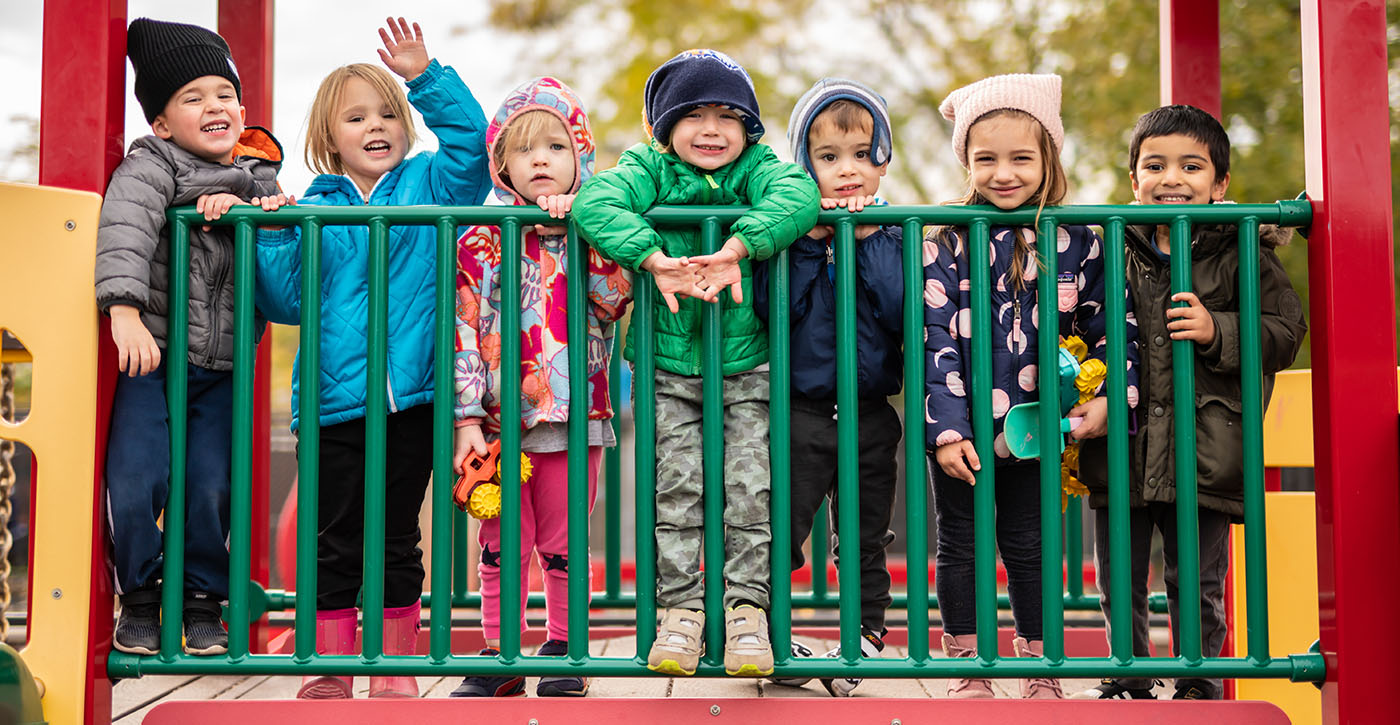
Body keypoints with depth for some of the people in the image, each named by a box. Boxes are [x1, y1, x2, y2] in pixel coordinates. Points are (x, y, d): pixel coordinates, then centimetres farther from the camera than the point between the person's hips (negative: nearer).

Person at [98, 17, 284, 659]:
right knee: (136, 482, -8)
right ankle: (139, 599, 13)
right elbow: (124, 228, -23)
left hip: (222, 367, 3)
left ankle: (202, 601, 18)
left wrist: (239, 208, -13)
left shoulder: (258, 177, 10)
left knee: (211, 487, 0)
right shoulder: (149, 166, -7)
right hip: (151, 357, -3)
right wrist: (125, 307, -39)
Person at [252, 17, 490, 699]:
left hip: (409, 394, 0)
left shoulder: (427, 185, 8)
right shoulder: (311, 208, 6)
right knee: (331, 546, 7)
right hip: (332, 400, 0)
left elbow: (468, 139, -7)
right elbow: (287, 299, 2)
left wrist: (425, 75, -11)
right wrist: (272, 234, -11)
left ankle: (396, 674, 20)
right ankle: (327, 677, 17)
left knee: (397, 544, 9)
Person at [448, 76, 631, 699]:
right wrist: (467, 418, -8)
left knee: (563, 546, 7)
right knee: (502, 546, 5)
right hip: (499, 420, 0)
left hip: (575, 416, 0)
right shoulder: (480, 243, 3)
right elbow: (465, 331, -2)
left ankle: (562, 650, 19)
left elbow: (618, 296, -12)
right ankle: (500, 657, 15)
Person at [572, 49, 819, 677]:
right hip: (670, 364, 0)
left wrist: (737, 249, -34)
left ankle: (746, 604, 6)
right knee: (677, 483, -2)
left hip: (747, 365, 0)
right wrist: (655, 259, -31)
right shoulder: (650, 169, -1)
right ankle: (680, 605, 6)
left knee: (750, 482, -4)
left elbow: (798, 195, -22)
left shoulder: (757, 169, 0)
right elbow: (594, 201, -20)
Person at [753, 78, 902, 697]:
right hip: (803, 409, -1)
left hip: (872, 414, 2)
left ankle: (866, 639, 22)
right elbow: (772, 307, -14)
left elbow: (904, 312, -13)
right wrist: (812, 240, -20)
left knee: (866, 543, 11)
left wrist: (868, 240, -17)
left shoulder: (894, 236, 2)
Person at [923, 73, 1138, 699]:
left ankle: (1039, 672, 23)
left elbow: (1110, 323, 3)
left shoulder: (1076, 242, -1)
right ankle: (968, 673, 22)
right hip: (961, 429, 0)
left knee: (1029, 547, 10)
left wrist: (1108, 396, -12)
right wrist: (948, 427, -17)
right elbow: (935, 338, -10)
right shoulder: (947, 243, -6)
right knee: (958, 548, 8)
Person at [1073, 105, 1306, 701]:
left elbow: (1285, 333, -4)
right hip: (1122, 448, 3)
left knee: (1197, 585, 6)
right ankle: (1127, 681, 27)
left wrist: (1216, 331, -17)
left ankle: (1199, 685, 23)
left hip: (1204, 453, -2)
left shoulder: (1242, 253, 0)